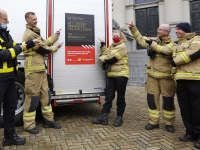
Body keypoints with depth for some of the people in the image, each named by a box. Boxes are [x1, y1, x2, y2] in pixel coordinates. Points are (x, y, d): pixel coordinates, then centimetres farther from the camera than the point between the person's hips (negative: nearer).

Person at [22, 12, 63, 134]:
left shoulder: (34, 32, 21)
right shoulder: (29, 34, -13)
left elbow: (44, 42, 19)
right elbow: (43, 49, -14)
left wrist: (55, 36, 15)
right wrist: (56, 48, 0)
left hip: (41, 68, 10)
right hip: (33, 69, -10)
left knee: (45, 94, 12)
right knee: (33, 96, -4)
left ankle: (49, 120, 22)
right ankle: (29, 125, 8)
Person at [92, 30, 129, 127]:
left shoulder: (122, 47, -7)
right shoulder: (112, 46, 21)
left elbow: (111, 59, -14)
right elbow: (106, 54, 12)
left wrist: (101, 58, 1)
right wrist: (103, 45, 5)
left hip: (121, 75, -7)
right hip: (112, 75, 7)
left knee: (120, 97, 3)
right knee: (108, 95, 4)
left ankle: (119, 117, 16)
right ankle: (104, 117, 6)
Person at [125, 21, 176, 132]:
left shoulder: (172, 43, -2)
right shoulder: (153, 40, 12)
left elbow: (164, 50, -21)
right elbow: (140, 39, 21)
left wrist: (152, 44, -21)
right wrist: (133, 28, 14)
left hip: (166, 76, -4)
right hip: (152, 75, 4)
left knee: (168, 100, 4)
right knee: (152, 98, 5)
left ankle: (169, 123, 21)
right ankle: (153, 122, 18)